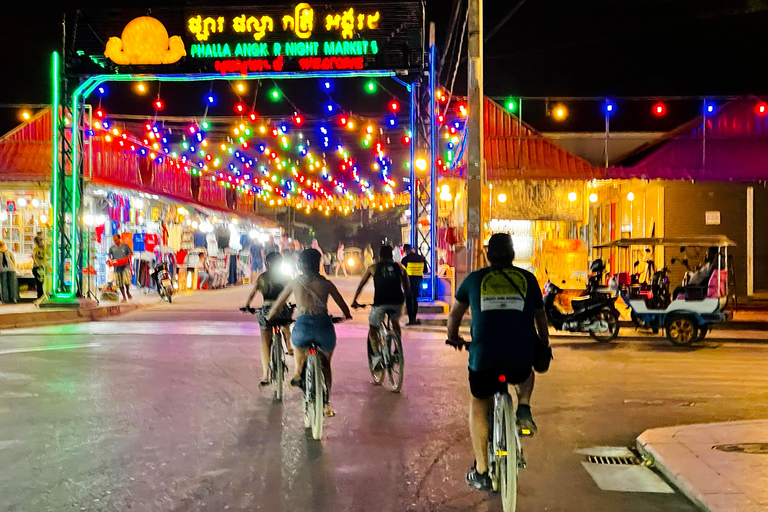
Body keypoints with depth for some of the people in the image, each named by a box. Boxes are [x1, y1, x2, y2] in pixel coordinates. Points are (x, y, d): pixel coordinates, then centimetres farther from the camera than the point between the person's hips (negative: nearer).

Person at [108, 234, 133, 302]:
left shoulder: (125, 246, 5)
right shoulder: (112, 248, 10)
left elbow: (131, 253, 5)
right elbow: (109, 255, 13)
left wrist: (127, 257, -14)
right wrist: (110, 260, -8)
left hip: (125, 266, -3)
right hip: (117, 268, 3)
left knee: (126, 280, -21)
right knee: (119, 284, 3)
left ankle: (128, 292, 6)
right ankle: (124, 297, 14)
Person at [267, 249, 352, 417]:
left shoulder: (295, 283, 10)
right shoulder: (326, 283, 10)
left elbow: (277, 305, 18)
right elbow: (343, 305, 15)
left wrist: (269, 317, 37)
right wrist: (347, 315, 37)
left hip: (303, 325, 0)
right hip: (324, 326, 1)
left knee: (299, 345, 36)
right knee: (325, 365, 22)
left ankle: (298, 373, 15)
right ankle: (326, 403, 14)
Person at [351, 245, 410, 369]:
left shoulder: (373, 268, 16)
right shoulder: (399, 267, 18)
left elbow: (361, 285, 22)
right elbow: (406, 286, 25)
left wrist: (354, 301, 32)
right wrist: (404, 298, 41)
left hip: (380, 303, -2)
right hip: (397, 302, 2)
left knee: (373, 328, 18)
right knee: (395, 323, 32)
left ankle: (376, 354, -2)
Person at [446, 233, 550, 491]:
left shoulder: (474, 279, 14)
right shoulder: (528, 279, 14)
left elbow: (455, 312, 28)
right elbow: (540, 317, 27)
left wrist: (453, 337, 48)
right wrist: (545, 345, 45)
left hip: (484, 356, -1)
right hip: (521, 358, 1)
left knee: (479, 406, 22)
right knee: (526, 374, 38)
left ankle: (481, 471, 18)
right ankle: (524, 409, 12)